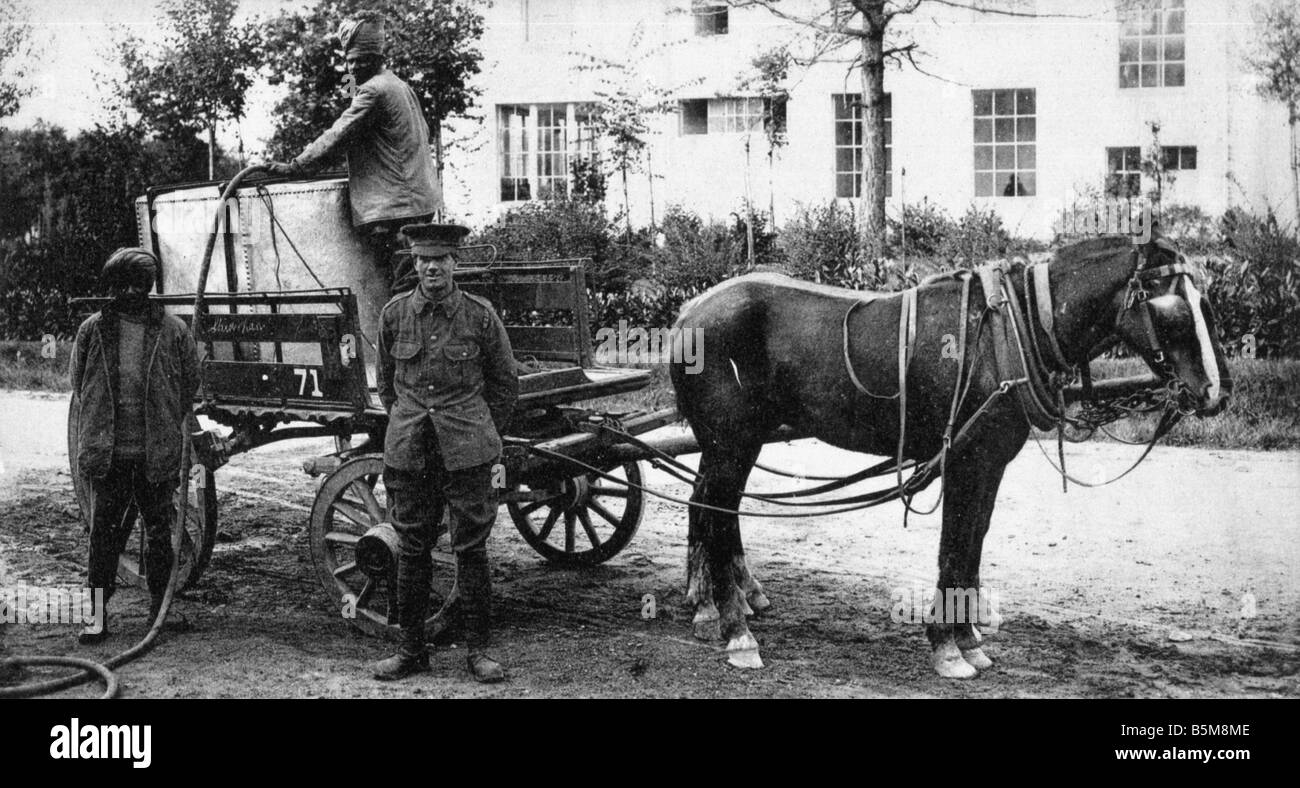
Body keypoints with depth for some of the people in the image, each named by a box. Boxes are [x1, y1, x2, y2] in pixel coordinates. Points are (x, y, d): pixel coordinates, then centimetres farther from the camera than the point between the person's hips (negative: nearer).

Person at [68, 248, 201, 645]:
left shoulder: (173, 331, 0)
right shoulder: (93, 330, 2)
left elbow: (191, 383, 9)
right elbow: (79, 386, 13)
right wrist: (98, 427, 12)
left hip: (158, 452, 0)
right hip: (108, 452, 0)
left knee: (158, 529, 8)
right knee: (103, 530, 1)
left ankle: (160, 606, 22)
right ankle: (97, 612, 6)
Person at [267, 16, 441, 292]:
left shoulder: (374, 91, -10)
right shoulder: (402, 87, 20)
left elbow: (337, 137, -12)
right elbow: (423, 133, 29)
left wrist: (294, 167, -5)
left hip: (392, 207, -10)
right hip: (420, 203, 10)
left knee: (406, 285, -12)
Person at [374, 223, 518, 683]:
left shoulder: (480, 315, -3)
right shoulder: (394, 314, 3)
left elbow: (505, 383, 9)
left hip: (467, 450, -2)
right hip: (407, 451, 2)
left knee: (471, 548, 1)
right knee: (411, 548, 7)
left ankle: (479, 649, 11)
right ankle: (411, 648, 18)